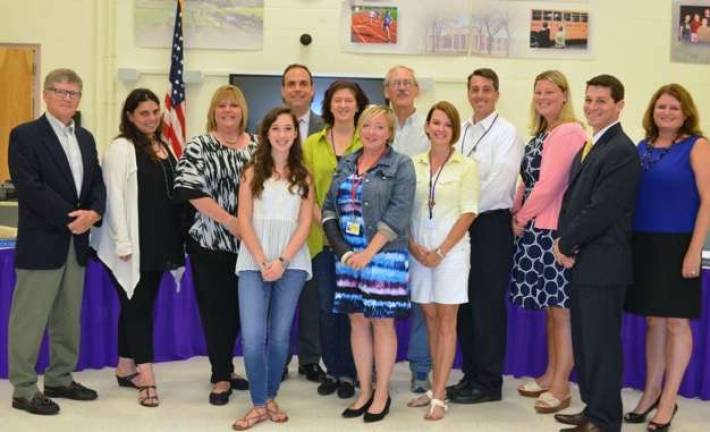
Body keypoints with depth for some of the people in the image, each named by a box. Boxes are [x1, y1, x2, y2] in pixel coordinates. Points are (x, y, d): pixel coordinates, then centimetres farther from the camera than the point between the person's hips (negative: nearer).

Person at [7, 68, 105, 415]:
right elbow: (29, 187, -15)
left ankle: (59, 380, 26)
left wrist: (93, 213, -9)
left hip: (77, 242, 7)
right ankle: (23, 390, 8)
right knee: (30, 318, -1)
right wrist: (70, 217, -18)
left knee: (69, 319, 14)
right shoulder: (25, 135, -6)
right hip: (41, 243, -7)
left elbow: (97, 183, 12)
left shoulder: (85, 138, 15)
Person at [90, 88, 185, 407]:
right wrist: (123, 242, -19)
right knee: (138, 306, -5)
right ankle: (146, 379, -4)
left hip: (159, 243, 7)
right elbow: (114, 196, -14)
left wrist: (175, 240, 13)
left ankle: (126, 368, 23)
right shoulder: (121, 147, -8)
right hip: (135, 243, -7)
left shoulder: (164, 147, 14)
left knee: (138, 305, 13)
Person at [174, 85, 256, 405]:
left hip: (248, 243, 4)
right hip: (210, 242, -3)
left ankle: (224, 368, 28)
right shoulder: (199, 147, -3)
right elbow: (191, 190, -13)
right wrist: (229, 220, -18)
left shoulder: (258, 146, 8)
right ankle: (221, 377, 13)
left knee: (237, 308, 11)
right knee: (215, 309, 2)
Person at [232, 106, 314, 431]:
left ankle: (271, 398, 21)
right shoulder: (253, 172, 6)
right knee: (252, 337, -9)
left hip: (291, 264, 1)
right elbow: (244, 221, 0)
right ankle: (259, 404, 5)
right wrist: (262, 261, -10)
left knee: (280, 336, 4)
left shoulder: (303, 176, 9)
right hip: (254, 263, -1)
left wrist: (282, 261, -10)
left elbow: (304, 225, 2)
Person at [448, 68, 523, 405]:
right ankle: (470, 374, 22)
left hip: (492, 223, -6)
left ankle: (488, 382, 9)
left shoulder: (506, 133, -5)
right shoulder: (460, 131, 13)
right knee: (463, 302, 10)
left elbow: (499, 184, -14)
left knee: (487, 305, -1)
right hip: (462, 223, 6)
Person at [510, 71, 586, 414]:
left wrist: (521, 218, -7)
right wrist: (517, 213, 4)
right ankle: (550, 375, 29)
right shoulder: (541, 134, 15)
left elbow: (549, 185, -18)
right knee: (550, 308, 17)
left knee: (562, 310, 0)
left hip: (556, 232, -9)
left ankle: (560, 387, 8)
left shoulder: (569, 133, -14)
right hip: (535, 230, 9)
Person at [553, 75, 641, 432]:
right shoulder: (588, 148, 16)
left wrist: (565, 244, -10)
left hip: (602, 264, -9)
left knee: (601, 344, -1)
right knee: (584, 342, 16)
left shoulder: (621, 151, -15)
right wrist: (565, 243, -1)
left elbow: (601, 211, -21)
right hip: (581, 262, 9)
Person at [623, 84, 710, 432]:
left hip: (676, 246, -5)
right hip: (643, 245, 5)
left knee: (676, 322, 4)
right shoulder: (642, 147, 10)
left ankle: (668, 400, 14)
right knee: (653, 320, 13)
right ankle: (651, 392, 25)